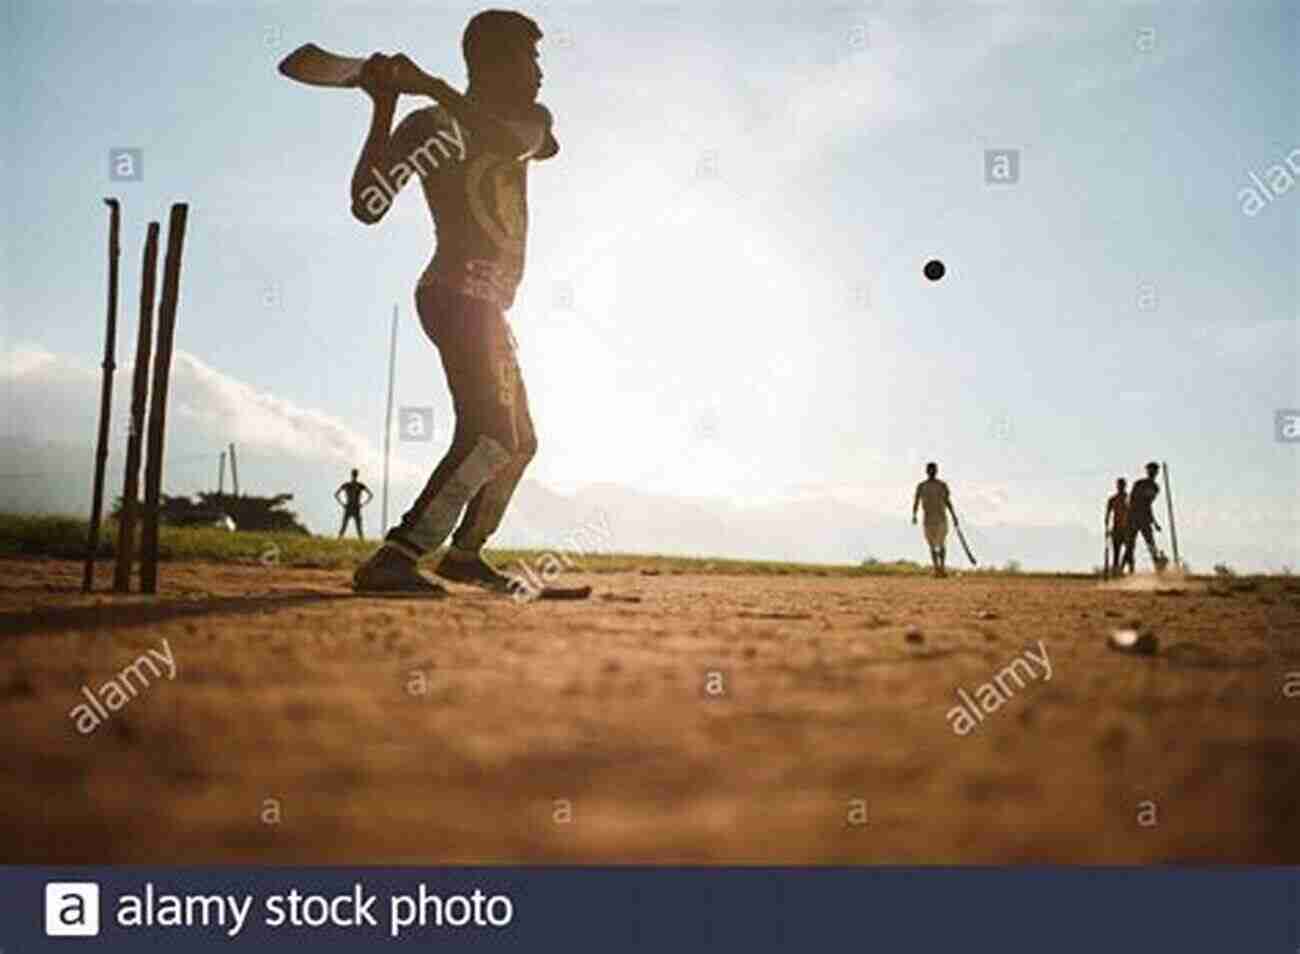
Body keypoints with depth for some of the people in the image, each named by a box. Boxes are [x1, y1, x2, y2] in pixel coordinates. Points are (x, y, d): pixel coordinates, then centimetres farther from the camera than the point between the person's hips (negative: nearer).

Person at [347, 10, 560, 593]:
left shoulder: (526, 122, 14)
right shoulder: (436, 123, -8)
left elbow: (537, 142, -14)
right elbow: (367, 203, -20)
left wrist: (436, 90, -21)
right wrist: (384, 108, -26)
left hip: (485, 307, 9)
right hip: (458, 297, -9)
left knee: (519, 440, 19)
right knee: (490, 435, -25)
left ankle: (464, 553, 31)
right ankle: (392, 560, -30)